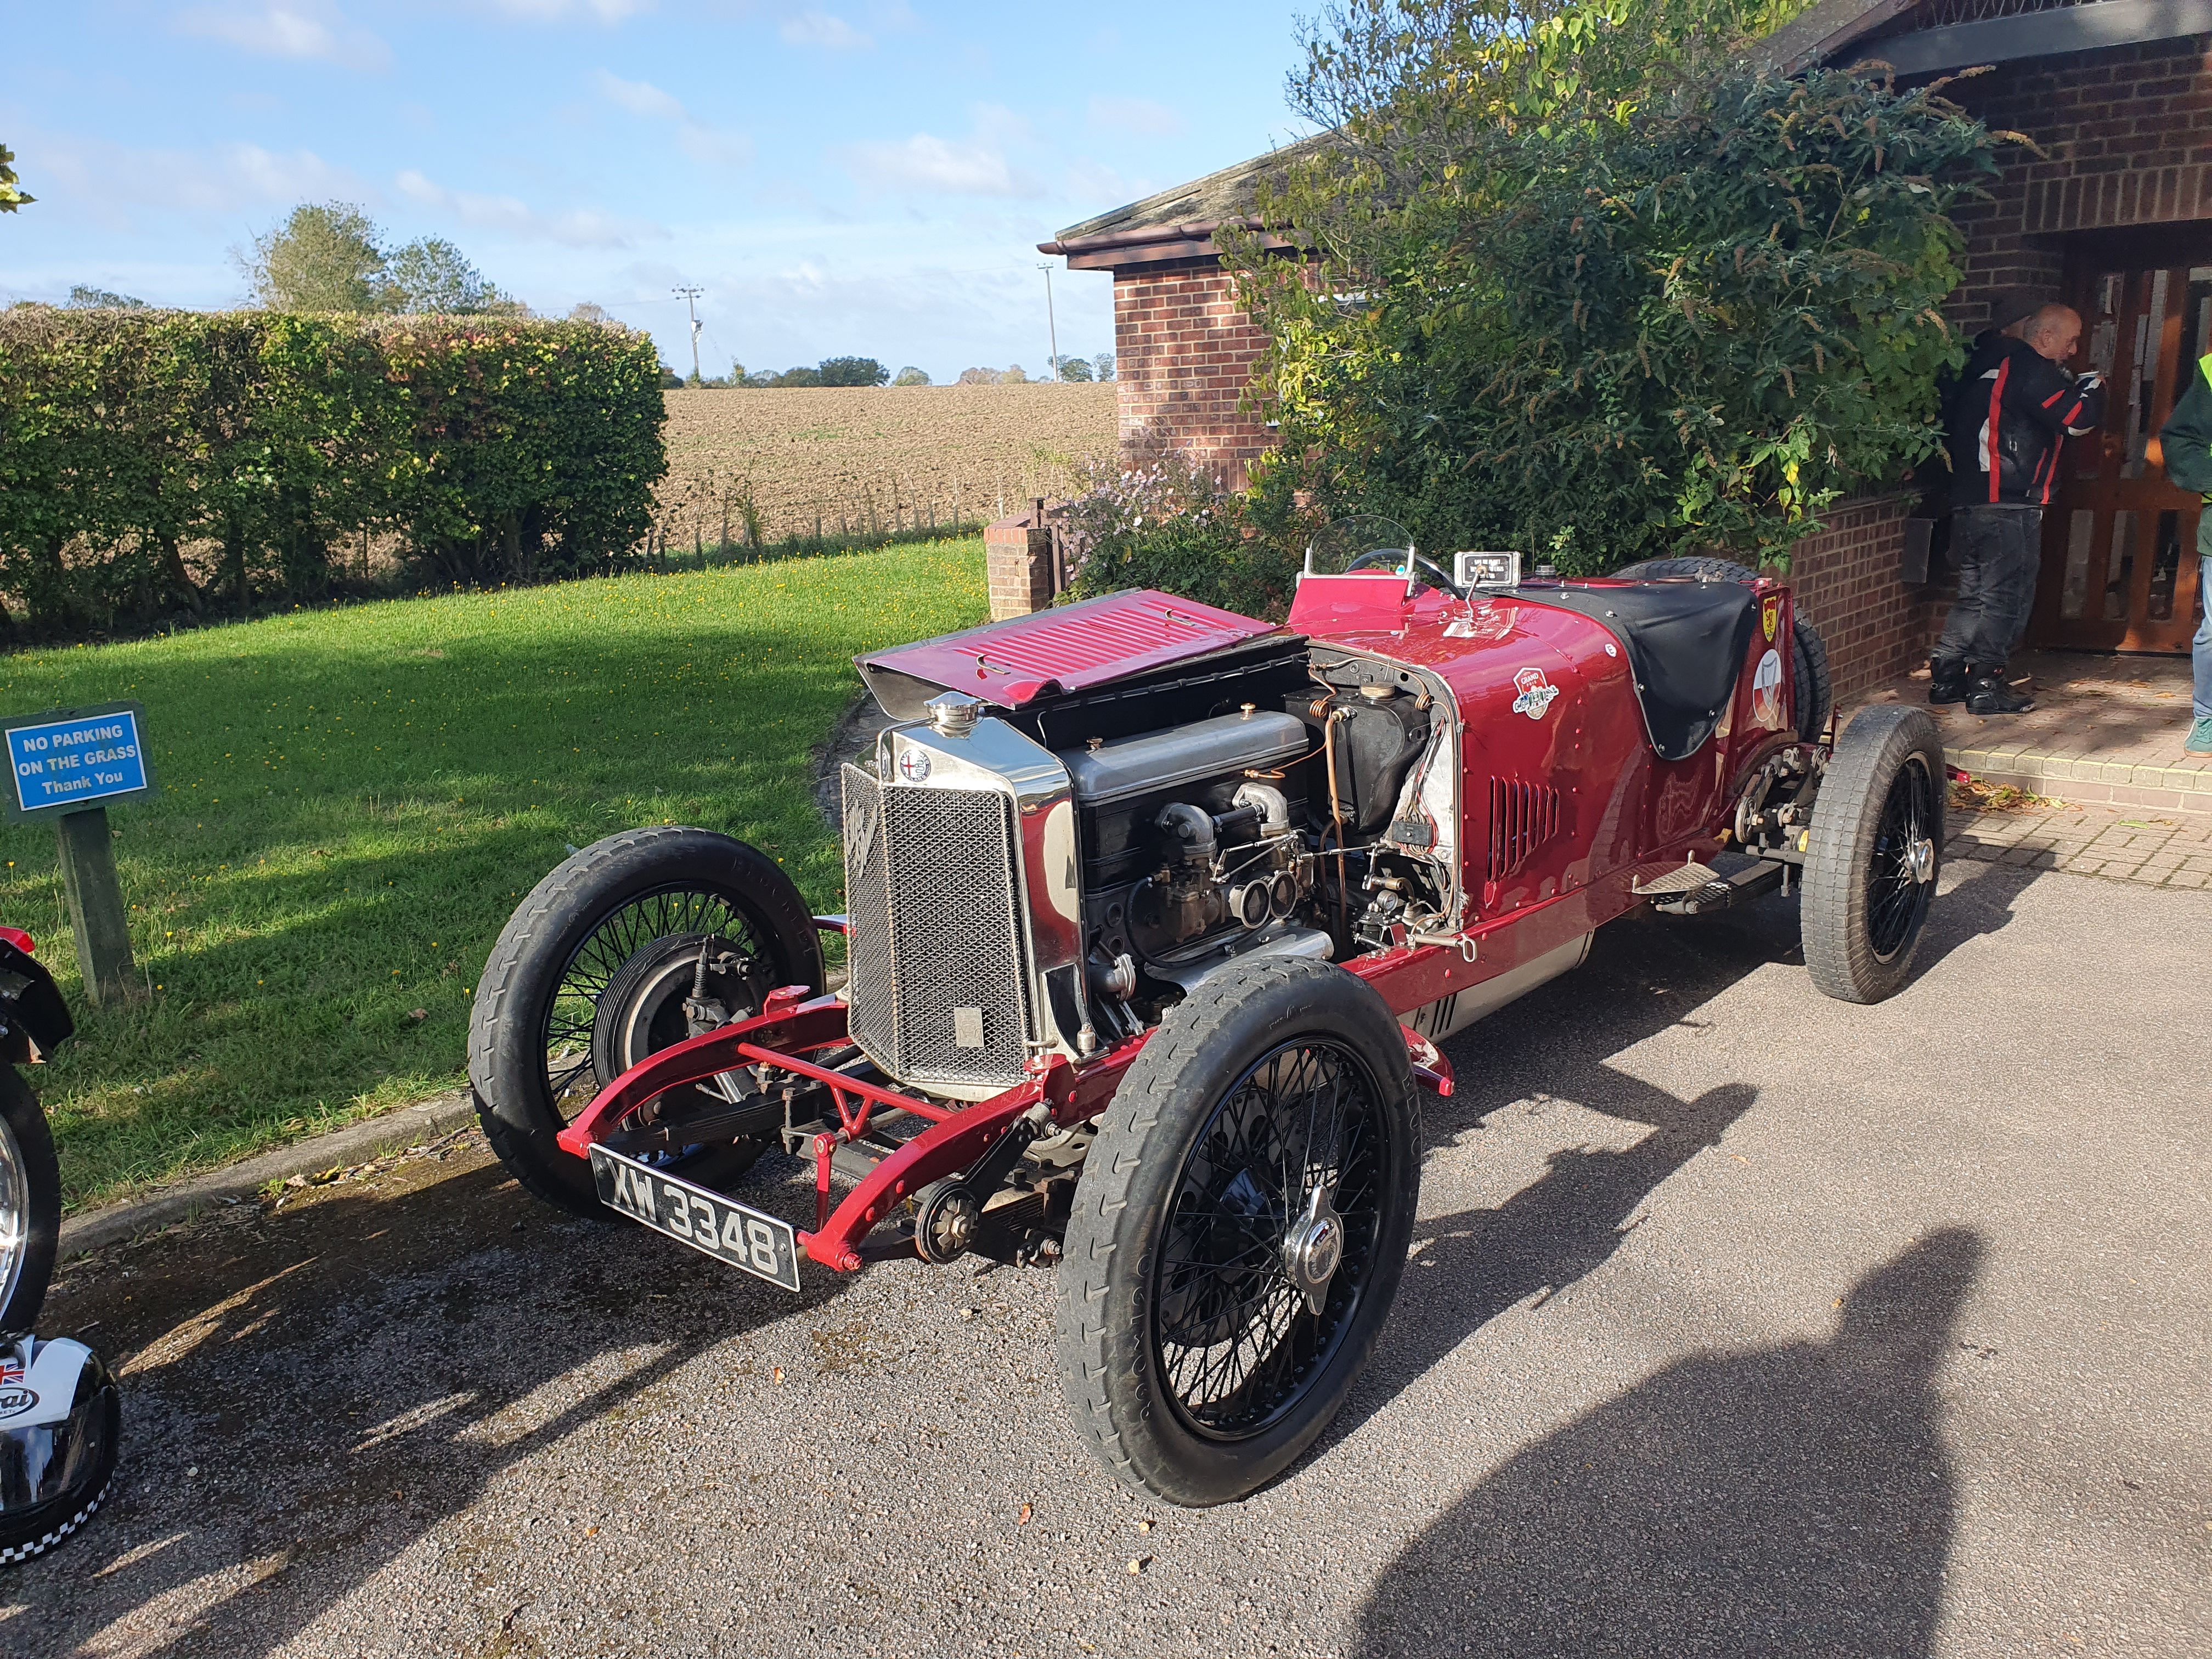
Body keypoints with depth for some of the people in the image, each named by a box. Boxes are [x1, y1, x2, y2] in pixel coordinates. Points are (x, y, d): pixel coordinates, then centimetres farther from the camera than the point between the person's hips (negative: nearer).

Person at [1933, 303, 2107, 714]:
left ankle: (1946, 678, 15)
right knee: (2006, 595, -3)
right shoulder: (2032, 370, -11)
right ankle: (1985, 686, -2)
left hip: (1968, 501, 9)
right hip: (2009, 506, -9)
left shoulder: (1988, 364, 16)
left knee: (1975, 594, 15)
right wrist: (2094, 386, 6)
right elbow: (2077, 419, -15)